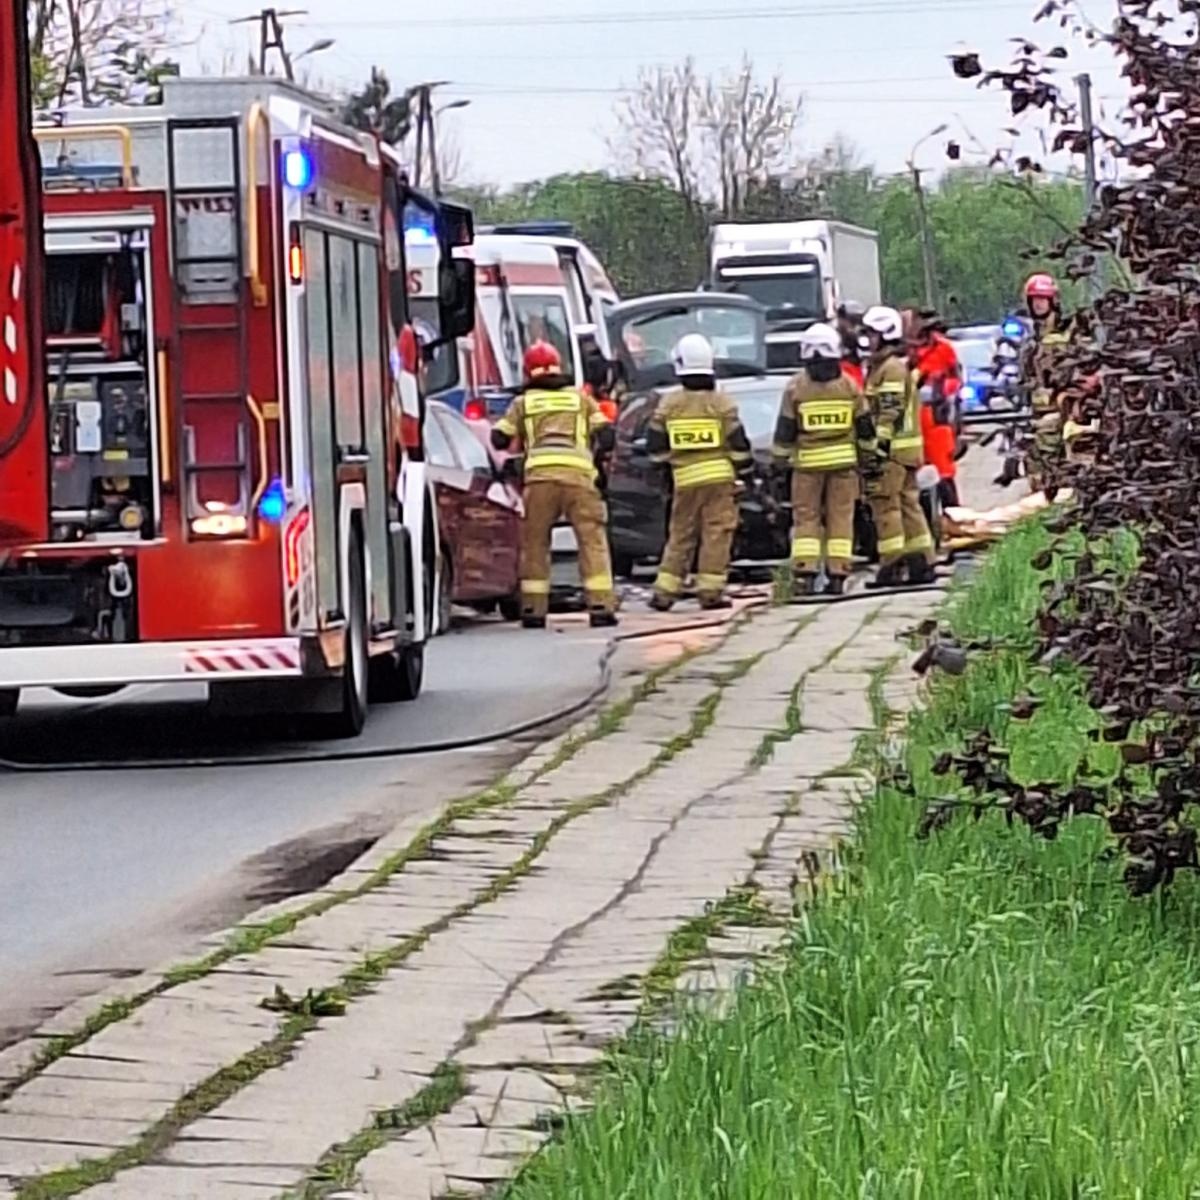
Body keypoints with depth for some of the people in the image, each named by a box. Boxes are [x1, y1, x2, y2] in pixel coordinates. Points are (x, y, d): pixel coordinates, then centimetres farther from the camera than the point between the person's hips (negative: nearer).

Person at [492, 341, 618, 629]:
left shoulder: (523, 403, 20)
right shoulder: (580, 399, 23)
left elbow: (498, 439, 16)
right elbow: (606, 437, 15)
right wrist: (594, 452, 33)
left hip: (539, 474, 0)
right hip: (578, 473, 0)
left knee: (534, 543, 10)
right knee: (592, 540, 3)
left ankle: (533, 609, 7)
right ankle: (600, 606, -6)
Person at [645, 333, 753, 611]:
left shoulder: (668, 404, 3)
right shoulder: (721, 403, -4)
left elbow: (655, 445, 6)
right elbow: (738, 442, -2)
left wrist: (666, 461, 25)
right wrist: (746, 469, 11)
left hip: (684, 479, 2)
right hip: (719, 477, -2)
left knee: (680, 536, 11)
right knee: (716, 535, 0)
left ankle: (664, 591, 8)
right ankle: (709, 591, -4)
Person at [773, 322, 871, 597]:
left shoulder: (795, 387, -5)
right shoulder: (849, 385, 0)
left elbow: (785, 429, -1)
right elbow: (864, 425, 6)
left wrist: (780, 458, 11)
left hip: (808, 461, -1)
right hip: (843, 460, 1)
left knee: (806, 517, 4)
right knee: (840, 517, 6)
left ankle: (804, 573, -5)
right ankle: (837, 574, 2)